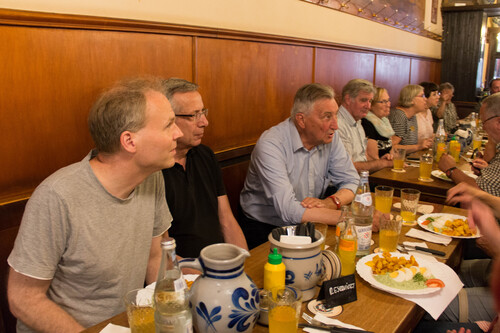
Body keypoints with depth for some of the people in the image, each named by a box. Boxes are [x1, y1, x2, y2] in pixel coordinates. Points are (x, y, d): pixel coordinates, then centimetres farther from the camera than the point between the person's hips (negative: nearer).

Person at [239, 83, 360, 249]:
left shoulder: (330, 138, -2)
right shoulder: (271, 145, -23)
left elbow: (351, 181, 3)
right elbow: (288, 210, -31)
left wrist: (330, 202, -21)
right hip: (263, 229, -6)